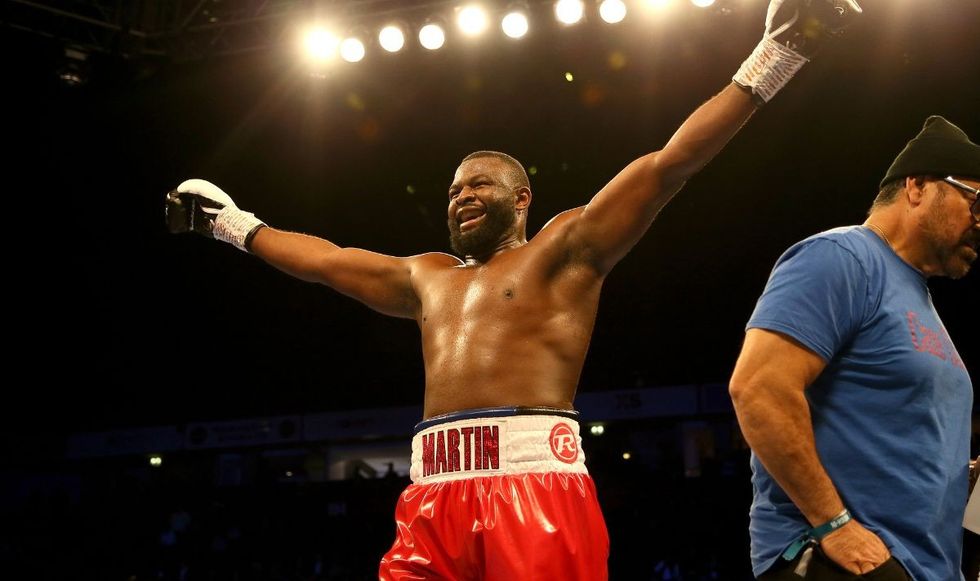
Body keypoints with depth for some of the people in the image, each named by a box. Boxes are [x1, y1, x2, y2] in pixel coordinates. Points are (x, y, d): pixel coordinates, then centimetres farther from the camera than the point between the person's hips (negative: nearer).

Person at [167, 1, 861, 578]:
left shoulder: (565, 246, 11)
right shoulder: (426, 278, 28)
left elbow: (668, 165, 2)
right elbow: (322, 258, 39)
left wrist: (771, 59, -4)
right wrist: (233, 223, 46)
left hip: (536, 484, -5)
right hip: (435, 496, 5)